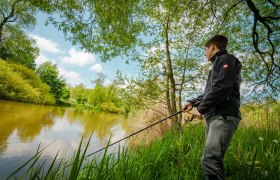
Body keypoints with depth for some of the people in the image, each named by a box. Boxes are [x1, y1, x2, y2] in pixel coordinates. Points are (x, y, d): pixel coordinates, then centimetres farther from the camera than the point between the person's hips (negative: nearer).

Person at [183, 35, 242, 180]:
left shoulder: (226, 59, -1)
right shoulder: (217, 65, 28)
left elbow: (221, 88, -17)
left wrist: (201, 108, -11)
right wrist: (192, 103, 27)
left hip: (223, 116, -10)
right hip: (213, 116, 10)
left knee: (210, 160, -19)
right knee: (212, 159, 9)